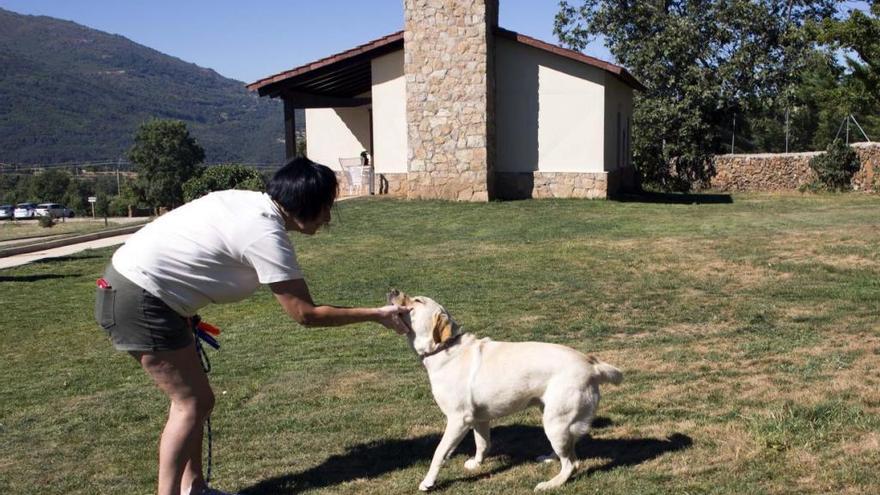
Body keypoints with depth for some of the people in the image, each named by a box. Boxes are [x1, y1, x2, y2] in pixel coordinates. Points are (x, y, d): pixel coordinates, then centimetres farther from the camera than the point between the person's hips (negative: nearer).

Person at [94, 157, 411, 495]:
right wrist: (376, 315, -11)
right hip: (139, 300, -9)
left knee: (193, 398, 14)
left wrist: (185, 313, 13)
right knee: (192, 403, -2)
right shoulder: (266, 236, -20)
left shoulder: (250, 202, 6)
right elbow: (305, 314, -16)